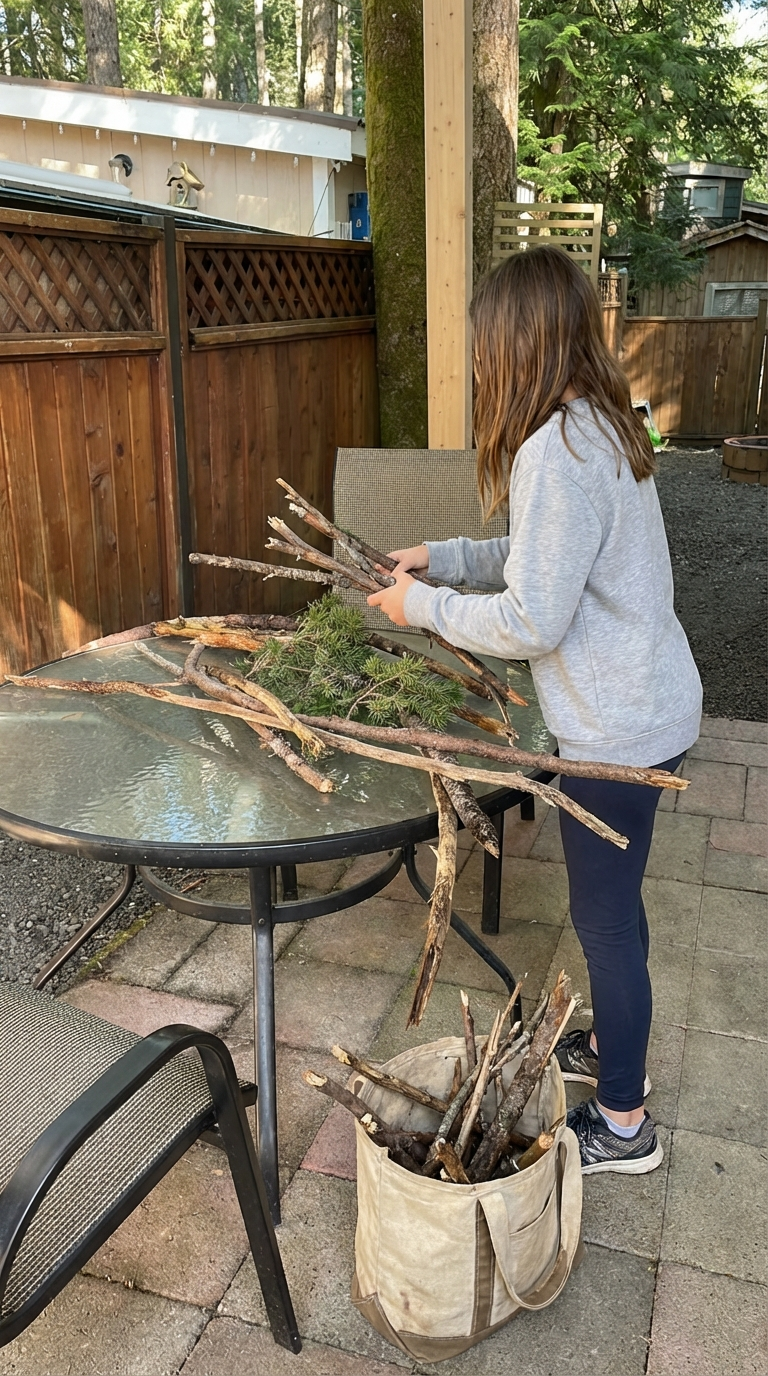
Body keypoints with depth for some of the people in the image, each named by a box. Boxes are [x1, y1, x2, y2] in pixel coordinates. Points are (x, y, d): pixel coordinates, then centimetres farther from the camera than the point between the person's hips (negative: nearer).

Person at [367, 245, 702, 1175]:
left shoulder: (555, 450, -25)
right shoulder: (602, 425, 7)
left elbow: (529, 622, -24)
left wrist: (423, 605, -10)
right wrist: (439, 557, 11)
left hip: (618, 725, -10)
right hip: (642, 703, 10)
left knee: (603, 916, 6)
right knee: (611, 899, 24)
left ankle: (623, 1125, 26)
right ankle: (612, 1046, 46)